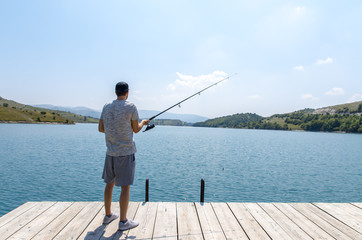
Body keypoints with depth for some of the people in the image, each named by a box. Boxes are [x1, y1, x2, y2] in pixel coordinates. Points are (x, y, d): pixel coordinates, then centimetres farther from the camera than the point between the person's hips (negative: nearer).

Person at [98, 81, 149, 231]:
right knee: (125, 186, 2)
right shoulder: (130, 107, -10)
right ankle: (123, 221, 10)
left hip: (110, 152, 6)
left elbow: (100, 128, 11)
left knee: (109, 183, 17)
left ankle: (108, 215, 32)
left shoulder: (106, 107, 6)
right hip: (126, 152, -6)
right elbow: (136, 130, -2)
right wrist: (143, 122, 18)